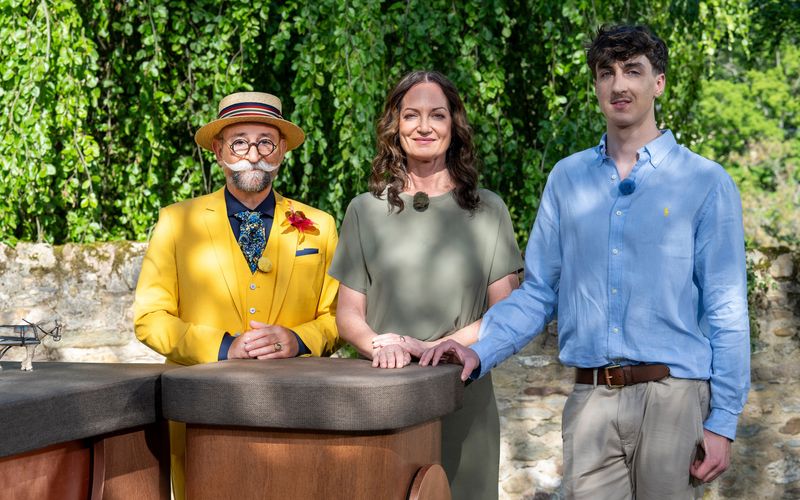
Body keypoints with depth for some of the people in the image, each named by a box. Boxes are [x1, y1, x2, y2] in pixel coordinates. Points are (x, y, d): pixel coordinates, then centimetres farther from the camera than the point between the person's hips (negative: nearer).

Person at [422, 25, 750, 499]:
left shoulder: (705, 183, 1)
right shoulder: (567, 179, 11)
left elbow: (726, 313, -1)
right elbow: (538, 293, 10)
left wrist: (723, 422, -6)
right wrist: (479, 352, -5)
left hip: (672, 399, -2)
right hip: (590, 401, 2)